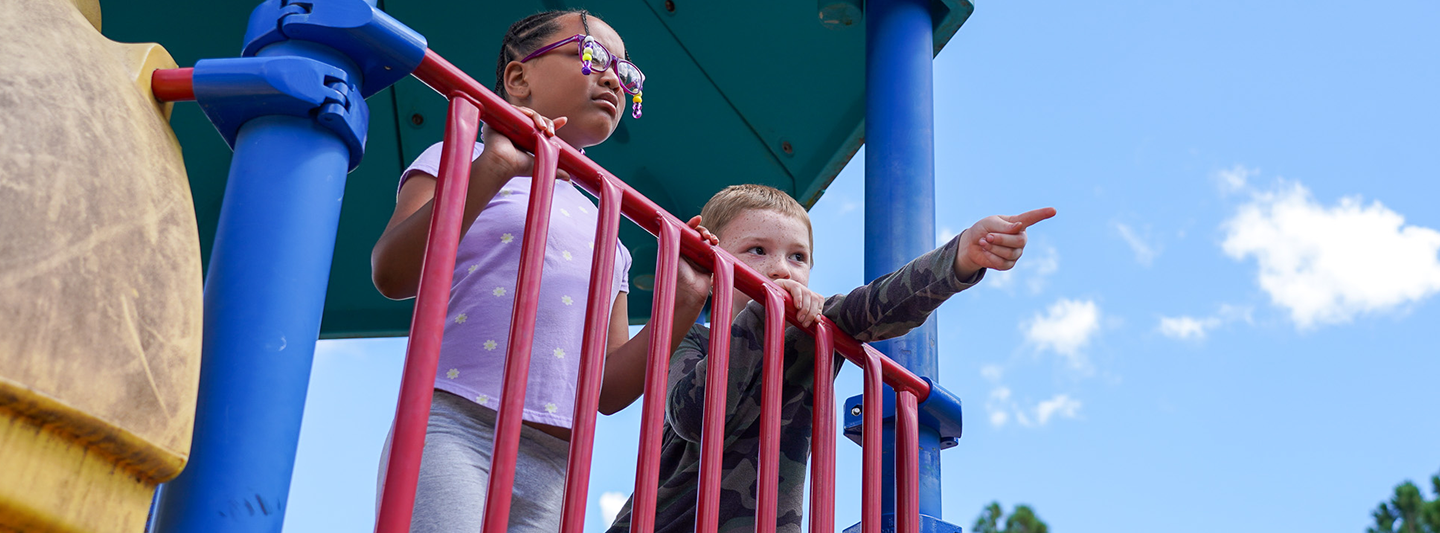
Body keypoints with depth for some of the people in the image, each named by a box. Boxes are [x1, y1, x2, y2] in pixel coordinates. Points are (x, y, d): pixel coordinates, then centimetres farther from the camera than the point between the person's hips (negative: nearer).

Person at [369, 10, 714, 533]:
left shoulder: (605, 235, 24)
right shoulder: (466, 162, 10)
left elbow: (608, 390, 17)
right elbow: (391, 274, -9)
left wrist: (683, 301, 6)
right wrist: (490, 171, -16)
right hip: (454, 431, -5)